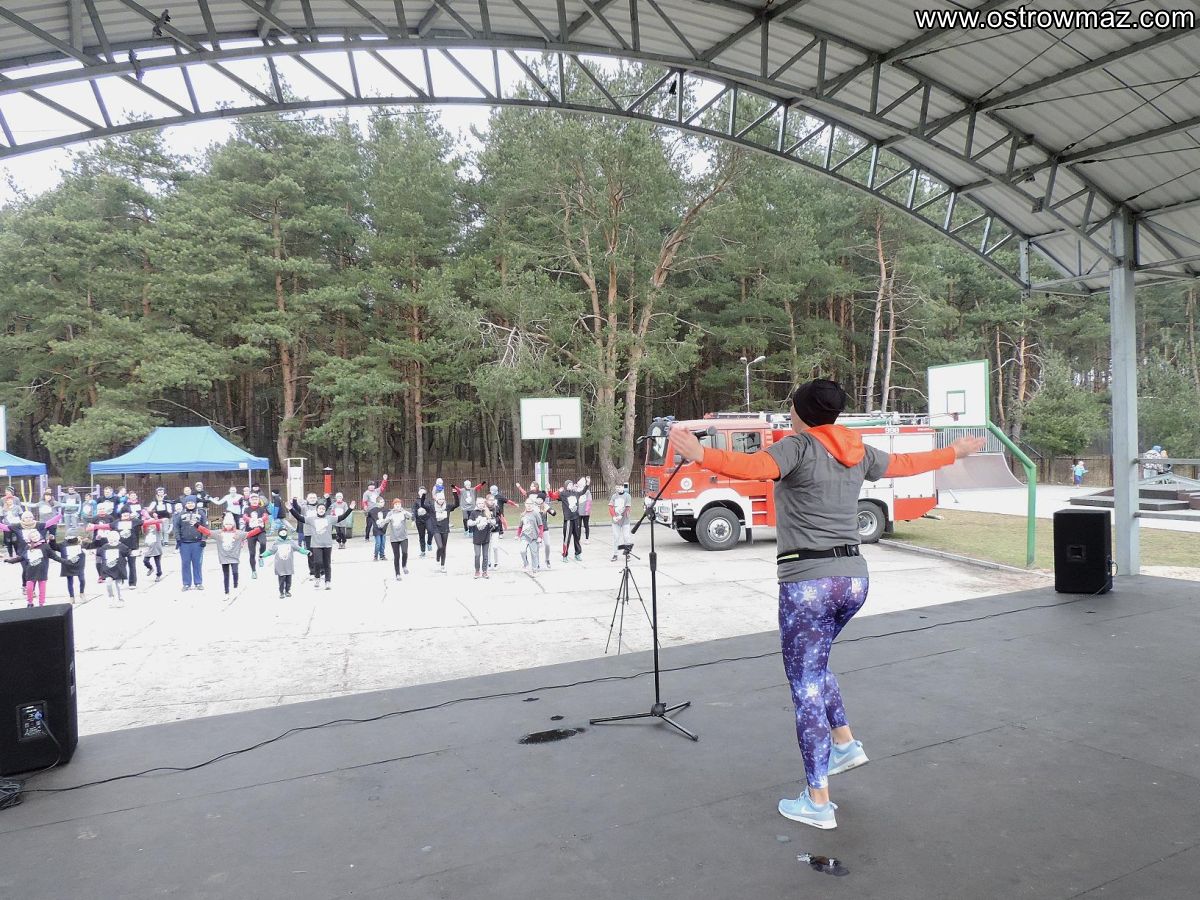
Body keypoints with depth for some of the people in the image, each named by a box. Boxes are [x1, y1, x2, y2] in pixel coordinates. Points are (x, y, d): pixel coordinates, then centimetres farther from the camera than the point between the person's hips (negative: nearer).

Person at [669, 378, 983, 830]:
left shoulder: (798, 446, -8)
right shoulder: (857, 452, 10)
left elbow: (755, 466, -29)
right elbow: (905, 463, 27)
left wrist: (700, 454, -42)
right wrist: (955, 451, 45)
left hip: (807, 582, -7)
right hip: (853, 577, 7)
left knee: (806, 687, 3)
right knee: (814, 664, 31)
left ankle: (818, 803, 11)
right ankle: (846, 743, 33)